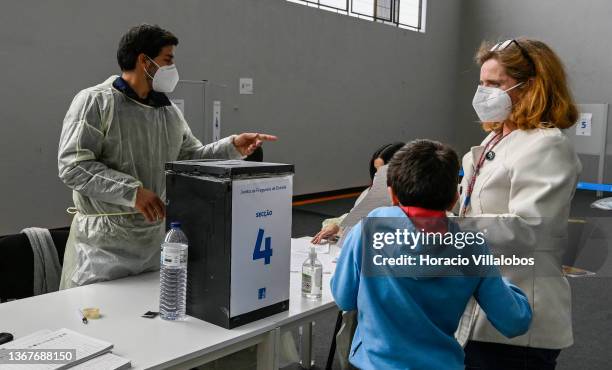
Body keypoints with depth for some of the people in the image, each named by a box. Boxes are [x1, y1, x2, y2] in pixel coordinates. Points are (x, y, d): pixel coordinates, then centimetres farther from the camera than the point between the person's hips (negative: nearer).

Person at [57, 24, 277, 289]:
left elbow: (192, 158, 15)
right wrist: (132, 190, -23)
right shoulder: (94, 102, -8)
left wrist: (233, 148, -2)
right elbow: (72, 166, -16)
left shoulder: (169, 111, 12)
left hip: (157, 240, 6)